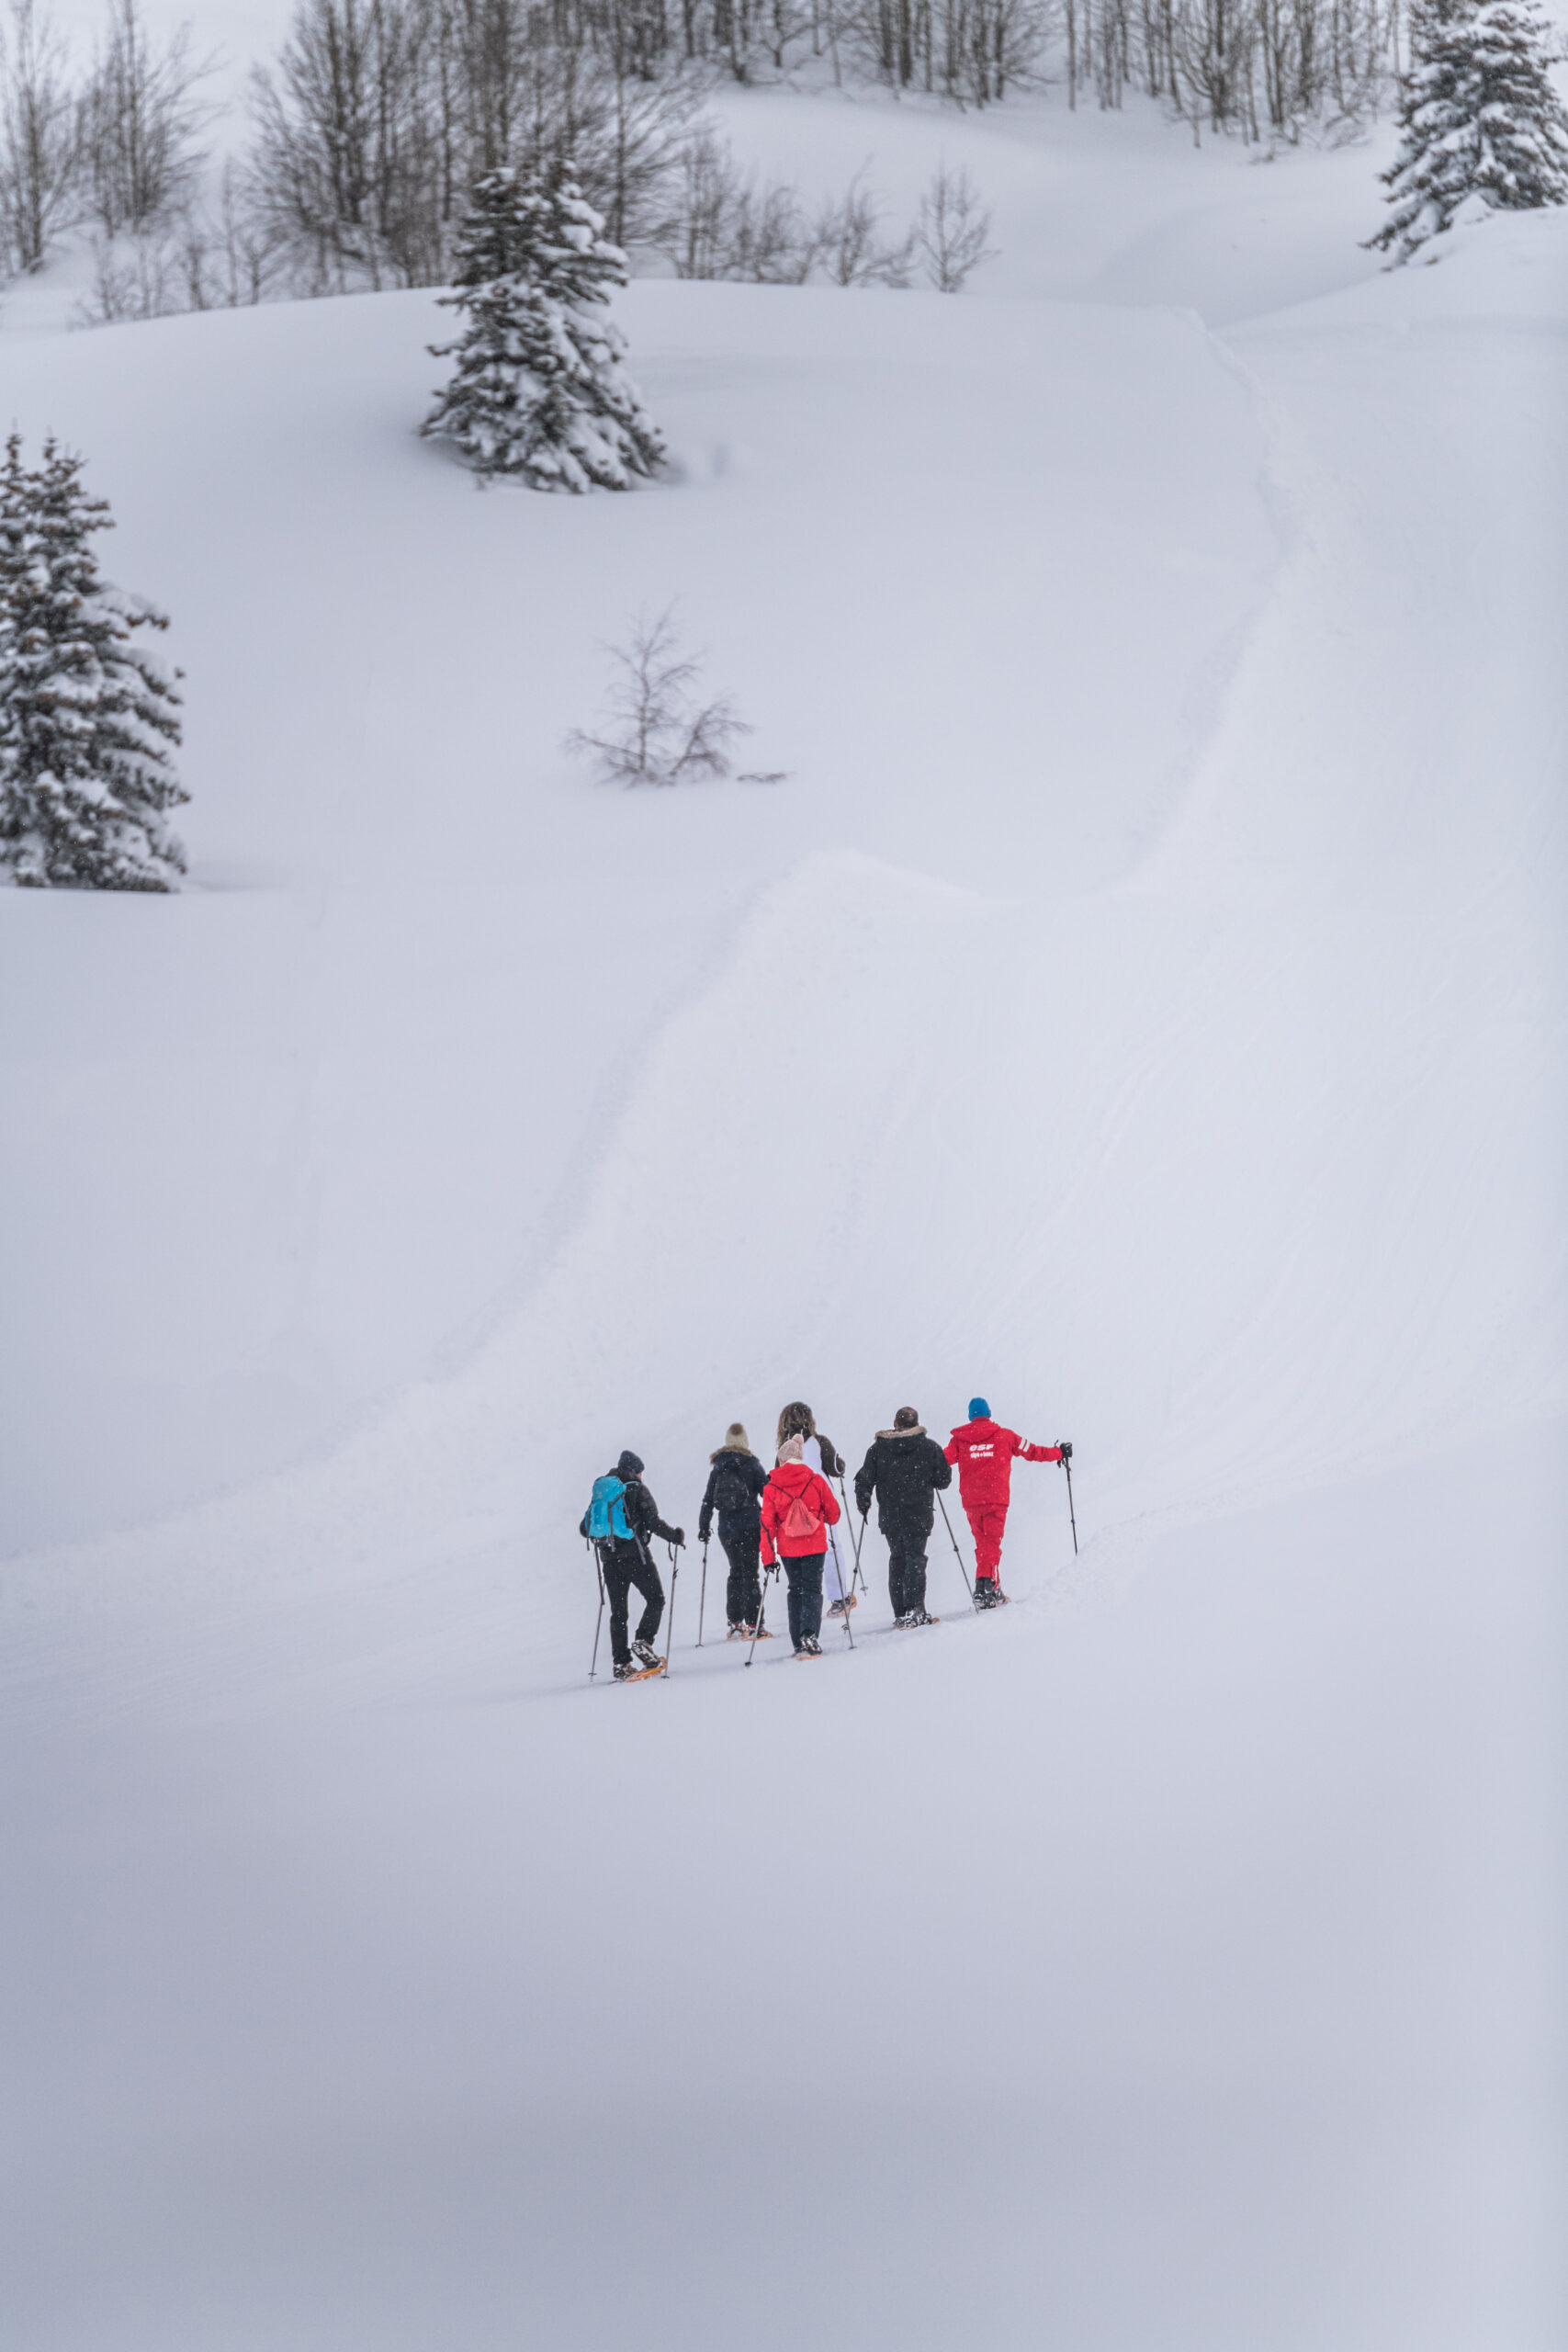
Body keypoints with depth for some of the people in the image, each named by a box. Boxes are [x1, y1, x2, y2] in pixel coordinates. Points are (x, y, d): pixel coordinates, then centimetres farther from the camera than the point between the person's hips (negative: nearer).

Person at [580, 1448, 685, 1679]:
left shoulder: (600, 1493, 12)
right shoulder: (637, 1490, -5)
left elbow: (584, 1529, 16)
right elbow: (654, 1522, -12)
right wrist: (675, 1536, 4)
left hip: (609, 1559, 5)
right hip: (635, 1556, -5)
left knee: (618, 1611, 9)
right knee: (655, 1599, 7)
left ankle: (621, 1662, 4)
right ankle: (643, 1643, -12)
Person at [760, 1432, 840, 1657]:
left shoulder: (772, 1487, -3)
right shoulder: (816, 1480, -5)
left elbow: (767, 1523, -2)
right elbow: (832, 1512, 5)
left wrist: (767, 1556, 3)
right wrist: (826, 1521, 29)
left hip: (788, 1548, 1)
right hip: (814, 1545, -1)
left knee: (796, 1590, 16)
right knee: (812, 1589, 3)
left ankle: (799, 1643, 13)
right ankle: (809, 1633, -21)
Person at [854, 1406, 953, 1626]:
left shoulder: (878, 1449, 1)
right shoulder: (929, 1447, -3)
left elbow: (864, 1480, 1)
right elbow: (944, 1479, 2)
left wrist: (863, 1504, 17)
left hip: (889, 1517, 2)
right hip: (919, 1516, -2)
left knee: (897, 1558, 14)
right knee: (915, 1558, 0)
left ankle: (900, 1613, 10)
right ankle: (915, 1609, -15)